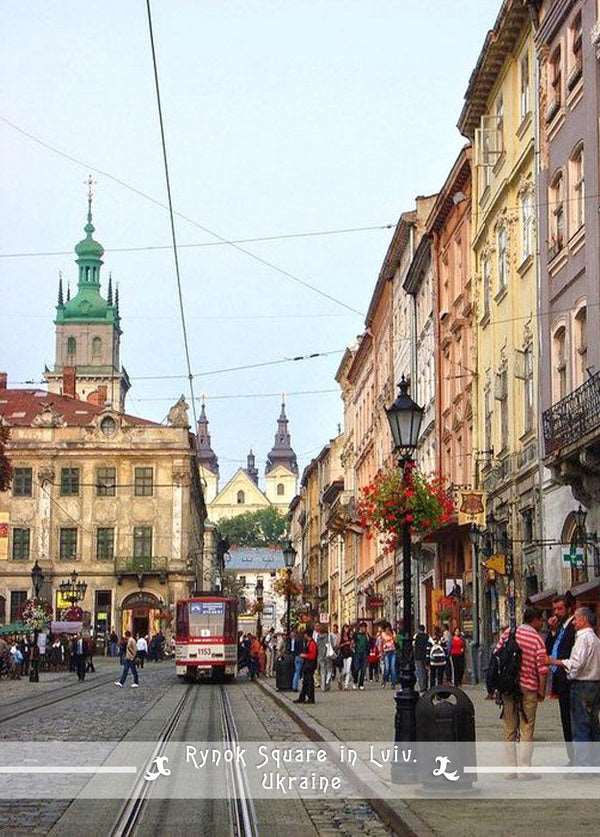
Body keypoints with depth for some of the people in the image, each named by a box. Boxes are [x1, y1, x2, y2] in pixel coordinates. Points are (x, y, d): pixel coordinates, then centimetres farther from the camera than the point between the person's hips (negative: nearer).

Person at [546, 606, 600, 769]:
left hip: (582, 686, -9)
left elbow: (576, 664, -20)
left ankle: (582, 767, -6)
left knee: (580, 727, -6)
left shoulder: (583, 637, -14)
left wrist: (556, 662, -10)